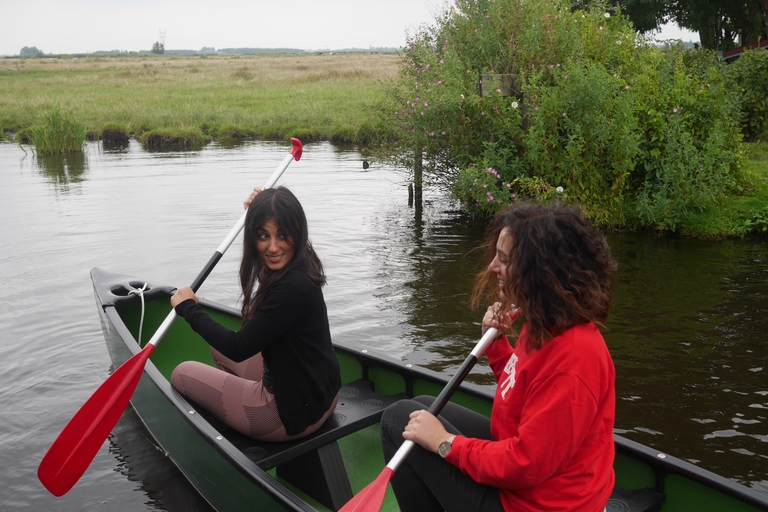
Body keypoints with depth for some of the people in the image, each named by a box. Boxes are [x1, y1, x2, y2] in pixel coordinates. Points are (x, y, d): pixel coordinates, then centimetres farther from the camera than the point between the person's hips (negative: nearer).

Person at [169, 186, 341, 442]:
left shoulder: (292, 286, -31)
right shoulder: (298, 266, -3)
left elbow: (238, 348, -23)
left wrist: (189, 308, -9)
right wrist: (256, 212, 17)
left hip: (294, 413, -9)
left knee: (182, 374, 8)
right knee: (219, 344, 30)